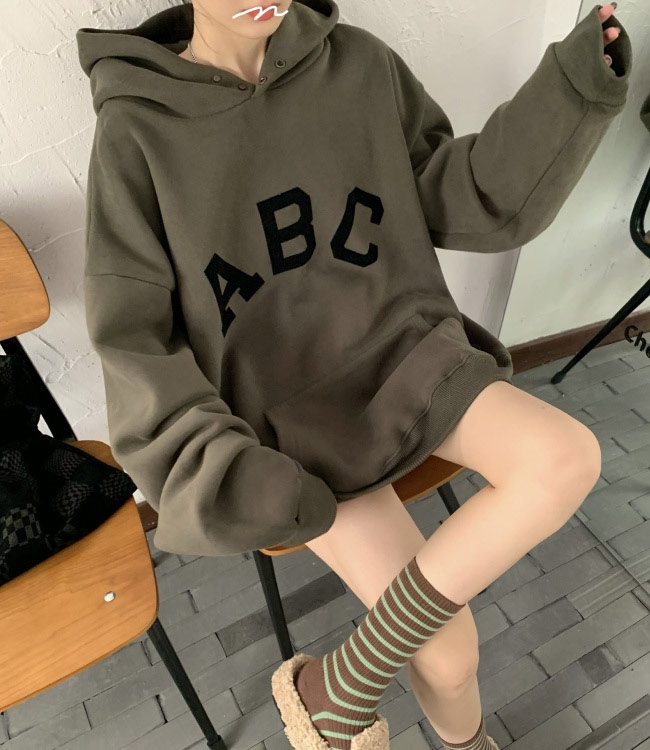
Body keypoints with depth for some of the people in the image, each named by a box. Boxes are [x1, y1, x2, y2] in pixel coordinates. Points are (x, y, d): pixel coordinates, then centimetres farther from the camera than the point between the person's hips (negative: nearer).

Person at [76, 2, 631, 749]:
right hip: (286, 406, -3)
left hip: (399, 350, 4)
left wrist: (573, 89, -7)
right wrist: (219, 467, -23)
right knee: (448, 654, -12)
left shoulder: (359, 65, 1)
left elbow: (459, 195, 6)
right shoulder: (137, 128, -8)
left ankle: (338, 683, -4)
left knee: (568, 459, -22)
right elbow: (133, 336, -9)